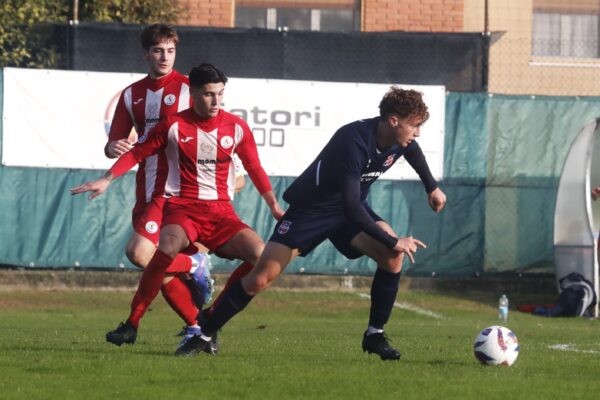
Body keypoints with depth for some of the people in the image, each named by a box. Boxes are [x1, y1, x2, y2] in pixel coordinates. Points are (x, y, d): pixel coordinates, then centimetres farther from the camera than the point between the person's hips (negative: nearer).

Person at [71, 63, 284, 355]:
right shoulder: (174, 125, -2)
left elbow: (254, 168, 17)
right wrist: (106, 180, -5)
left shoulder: (236, 127, 5)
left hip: (220, 210, 3)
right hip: (181, 206, -3)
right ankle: (132, 323, -27)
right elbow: (138, 153, 5)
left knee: (260, 255, -19)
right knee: (169, 247, -36)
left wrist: (274, 206, 18)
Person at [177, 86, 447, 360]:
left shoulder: (399, 139, -12)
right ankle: (203, 335, 6)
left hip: (351, 208, 6)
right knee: (259, 278, -10)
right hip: (310, 209, -6)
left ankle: (375, 335, -6)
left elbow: (413, 151, 18)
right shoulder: (354, 141, -35)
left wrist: (432, 187, 28)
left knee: (393, 256, -20)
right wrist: (393, 242, -34)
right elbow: (351, 205, -38)